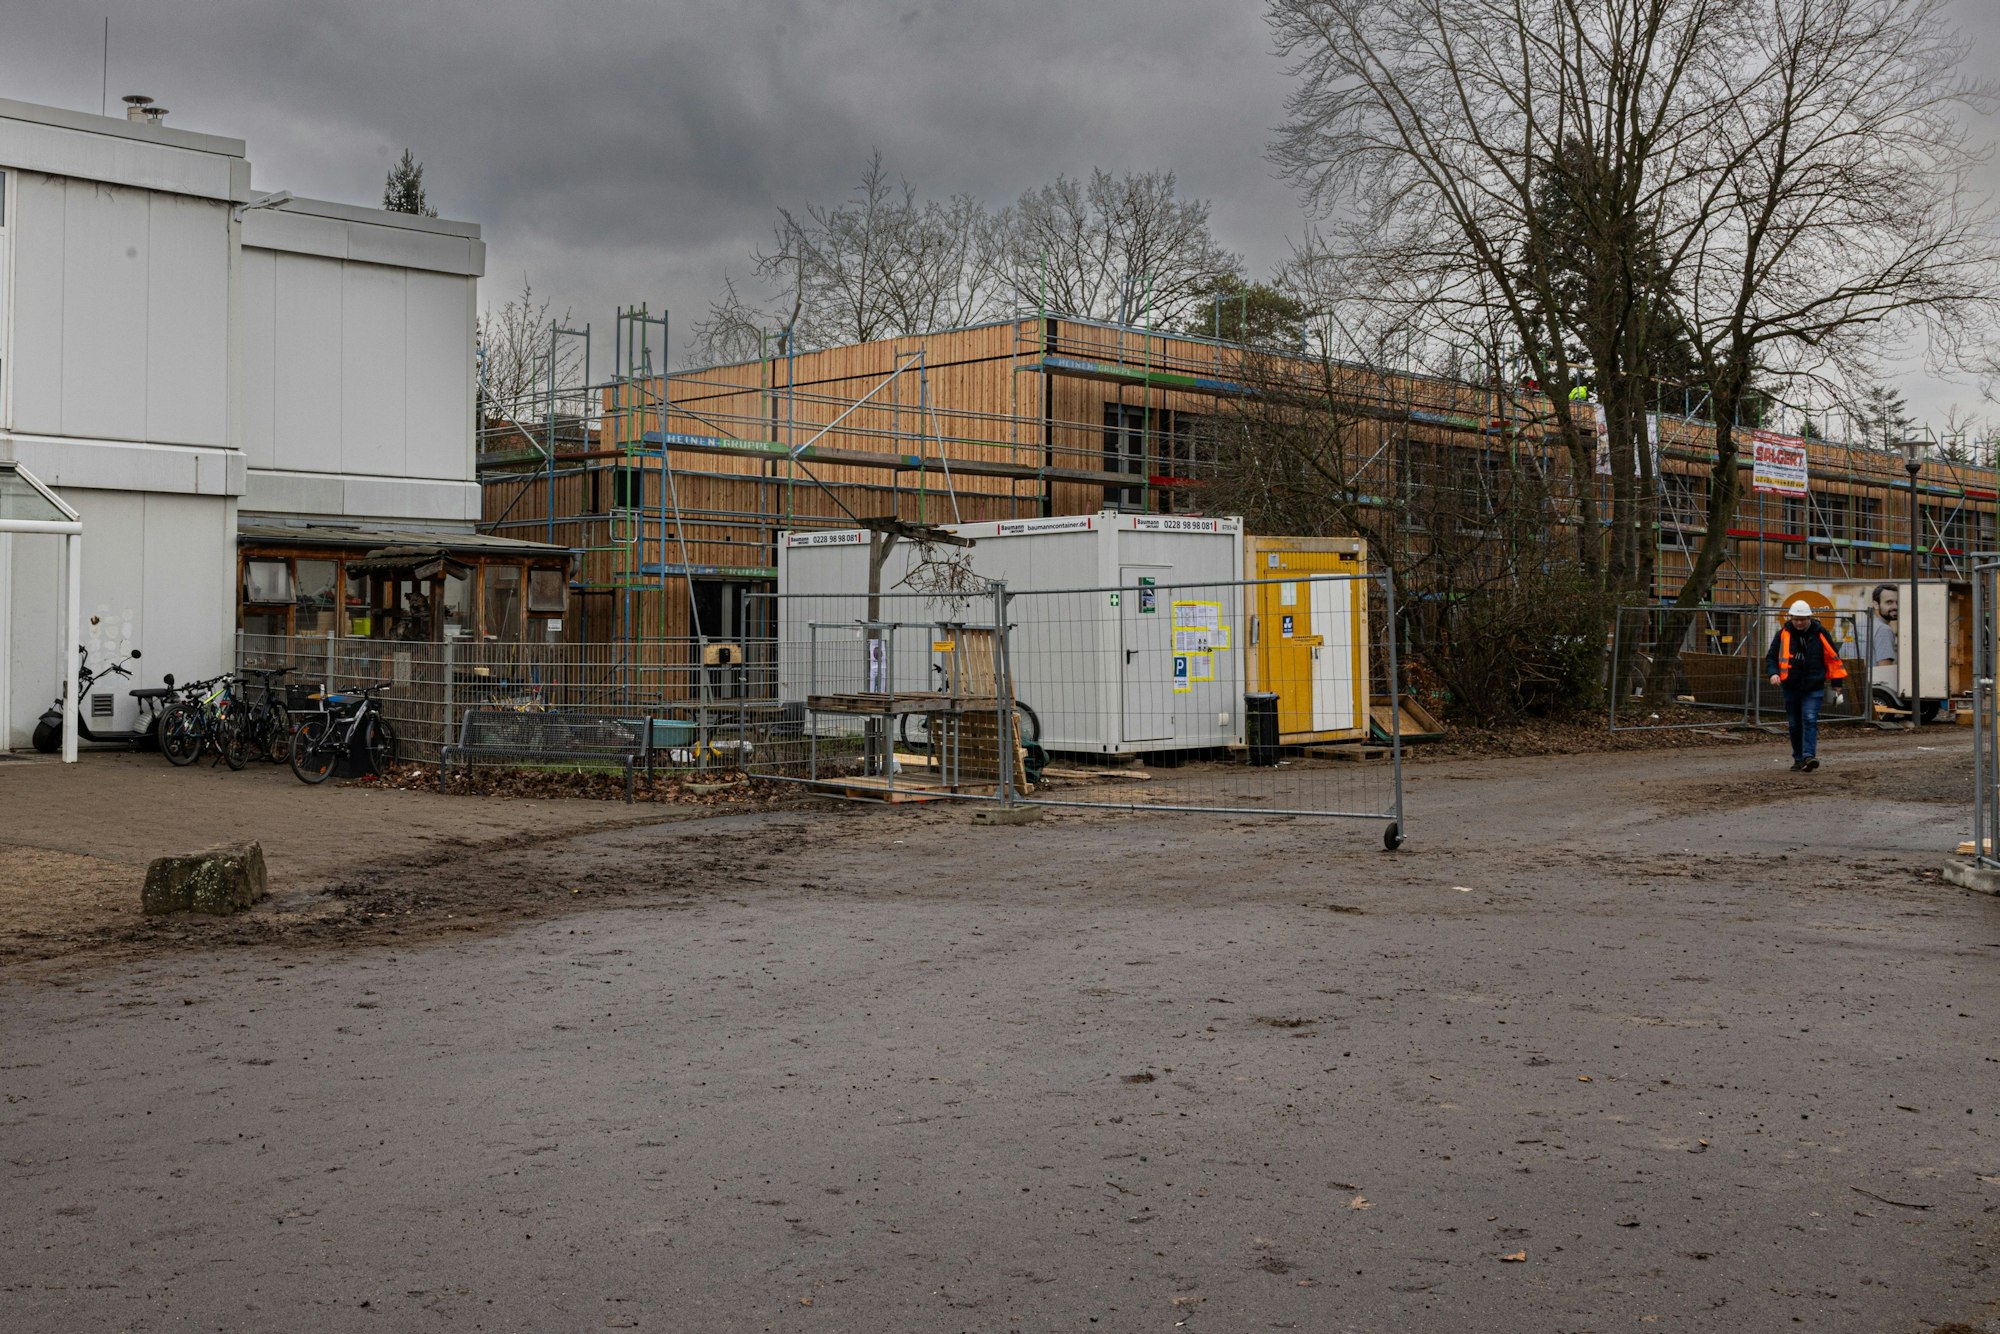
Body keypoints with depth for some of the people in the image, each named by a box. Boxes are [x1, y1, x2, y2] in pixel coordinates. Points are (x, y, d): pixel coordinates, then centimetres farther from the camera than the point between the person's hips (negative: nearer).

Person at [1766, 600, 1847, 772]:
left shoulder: (1820, 633, -1)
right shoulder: (1783, 634, 0)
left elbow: (1834, 658, 6)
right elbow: (1771, 656, 4)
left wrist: (1837, 684, 6)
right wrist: (1773, 673, -17)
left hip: (1814, 688, -2)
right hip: (1791, 687, 2)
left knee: (1810, 720, -17)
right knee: (1795, 724, 8)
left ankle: (1809, 756, -25)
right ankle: (1798, 760, 18)